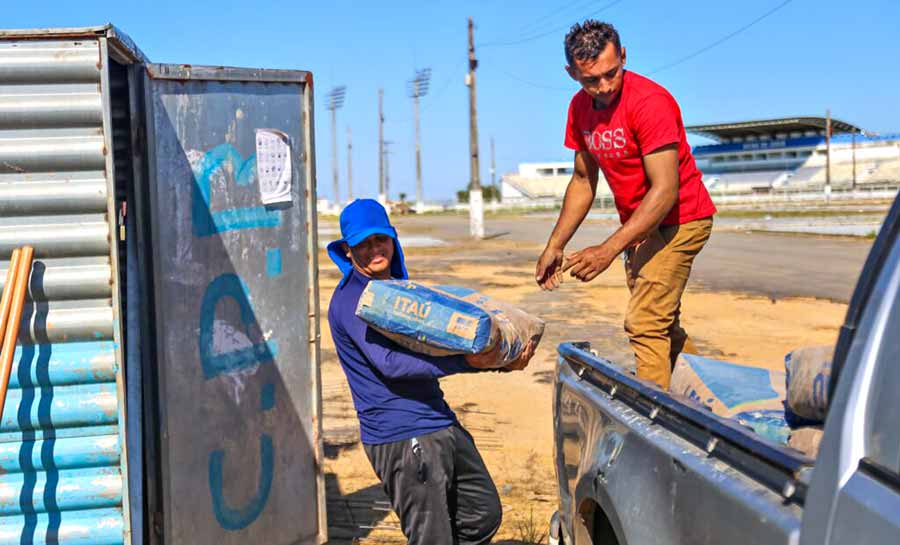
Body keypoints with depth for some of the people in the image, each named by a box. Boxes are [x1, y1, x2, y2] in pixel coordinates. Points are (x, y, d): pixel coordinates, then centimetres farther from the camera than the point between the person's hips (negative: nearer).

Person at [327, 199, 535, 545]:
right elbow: (390, 362, -25)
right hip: (401, 438, -9)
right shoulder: (351, 299, -13)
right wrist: (467, 362, -34)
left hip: (442, 425, 9)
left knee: (483, 516, 16)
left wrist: (502, 362, 3)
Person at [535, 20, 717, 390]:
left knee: (644, 325, -18)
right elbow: (583, 181, 11)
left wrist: (609, 250, -35)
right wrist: (554, 246, 5)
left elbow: (665, 191, -29)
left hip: (679, 220, -9)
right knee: (663, 326, 17)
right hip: (638, 224, 9)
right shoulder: (580, 108, 1)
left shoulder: (649, 102, -24)